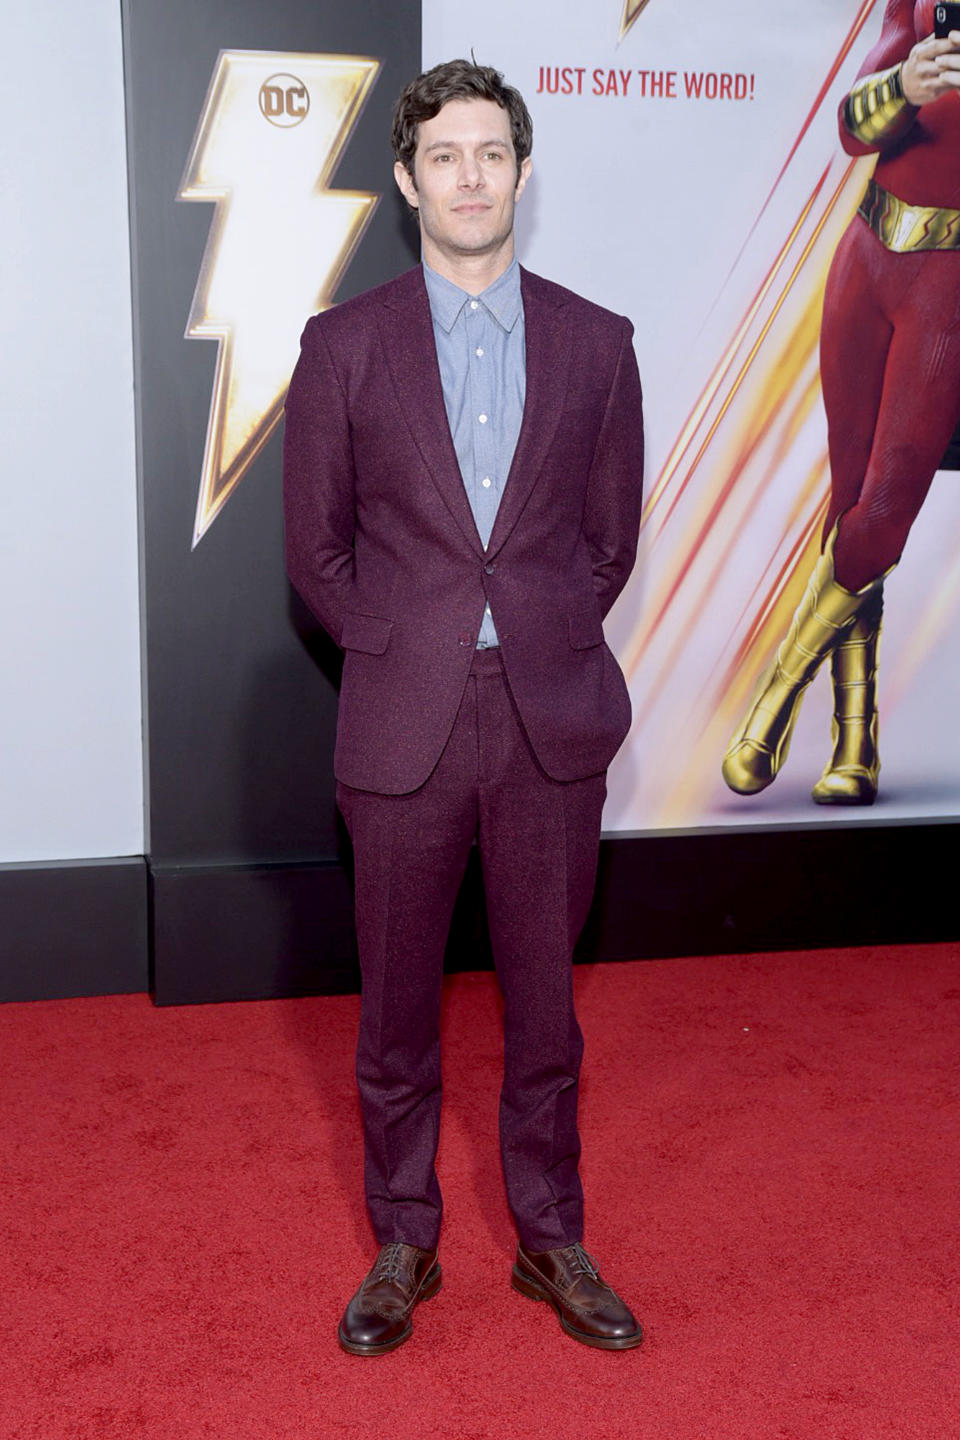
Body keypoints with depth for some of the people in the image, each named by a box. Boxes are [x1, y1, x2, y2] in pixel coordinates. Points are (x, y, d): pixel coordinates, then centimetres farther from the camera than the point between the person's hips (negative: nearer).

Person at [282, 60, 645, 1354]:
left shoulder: (595, 344, 4)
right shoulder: (345, 344, 1)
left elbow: (612, 533, 11)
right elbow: (315, 546, 5)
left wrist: (547, 649, 4)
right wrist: (400, 656, -1)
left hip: (555, 721, 1)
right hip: (403, 724, 0)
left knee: (543, 1001, 12)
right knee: (397, 1007, 10)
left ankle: (552, 1243, 30)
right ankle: (404, 1246, 29)